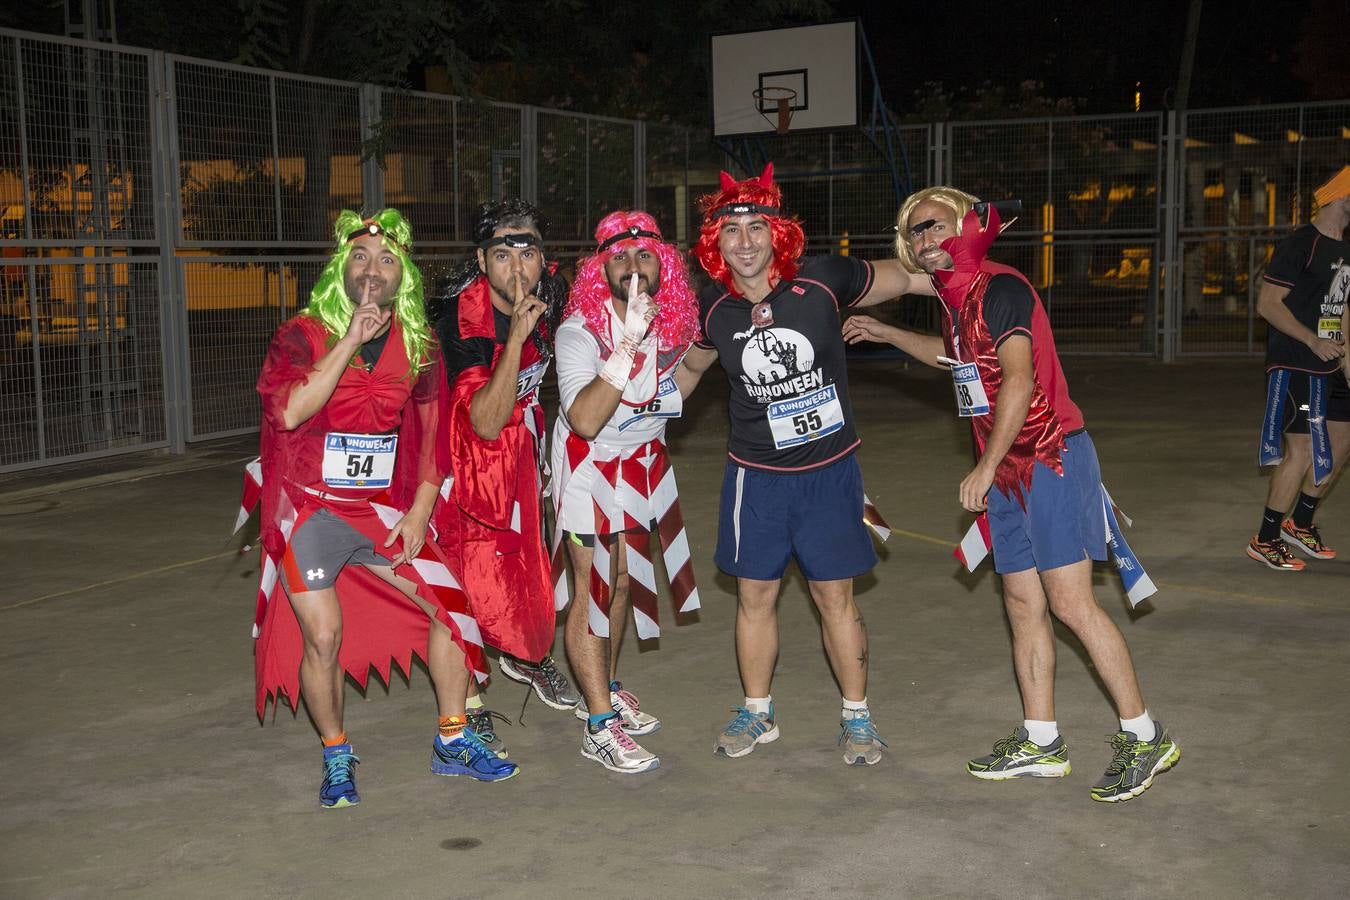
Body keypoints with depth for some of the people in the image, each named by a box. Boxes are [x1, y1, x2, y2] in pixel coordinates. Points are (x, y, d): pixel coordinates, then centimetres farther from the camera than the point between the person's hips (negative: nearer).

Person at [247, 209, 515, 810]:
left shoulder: (419, 345, 3)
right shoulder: (302, 334, -7)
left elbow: (433, 436, 7)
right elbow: (290, 411, -24)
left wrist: (419, 512, -3)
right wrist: (351, 339, -25)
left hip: (384, 510, 3)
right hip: (310, 509, -3)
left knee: (450, 609, -3)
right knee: (324, 637, -6)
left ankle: (452, 743, 14)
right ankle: (337, 759, 18)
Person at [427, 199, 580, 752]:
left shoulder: (548, 296, -10)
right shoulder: (462, 319, -30)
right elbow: (486, 422, -37)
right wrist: (516, 335, -43)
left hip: (521, 445, 6)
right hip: (469, 453, -6)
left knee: (527, 557, 16)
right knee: (472, 571, -5)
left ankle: (527, 656, 42)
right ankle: (470, 707, 9)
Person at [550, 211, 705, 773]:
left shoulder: (670, 321, -7)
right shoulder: (579, 330, -25)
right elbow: (585, 420, -38)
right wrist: (628, 345, -43)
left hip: (643, 462, 7)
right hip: (589, 466, -6)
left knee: (625, 581, 17)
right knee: (592, 589, -5)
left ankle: (602, 690, 36)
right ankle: (599, 727, 2)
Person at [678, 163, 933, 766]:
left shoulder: (821, 281, -14)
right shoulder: (714, 310, -6)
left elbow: (900, 278, 2)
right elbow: (691, 362, 18)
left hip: (829, 469, -2)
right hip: (756, 474, 2)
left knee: (835, 596, 5)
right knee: (754, 596, 9)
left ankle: (856, 717, 22)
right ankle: (757, 713, 28)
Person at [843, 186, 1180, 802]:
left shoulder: (1000, 288, -14)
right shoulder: (956, 299, 14)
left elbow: (1018, 381, -23)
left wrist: (986, 468, -21)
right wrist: (886, 334, 35)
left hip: (1050, 459, -9)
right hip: (1007, 474, 9)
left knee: (1071, 603, -10)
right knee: (1024, 605, 10)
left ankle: (1143, 737, 1)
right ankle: (1040, 742, 19)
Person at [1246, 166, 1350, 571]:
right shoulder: (1300, 245, -15)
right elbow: (1267, 303, -18)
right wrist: (1314, 342, -23)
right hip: (1295, 367, -9)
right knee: (1302, 452, -9)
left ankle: (1300, 522, 30)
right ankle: (1265, 540, 4)